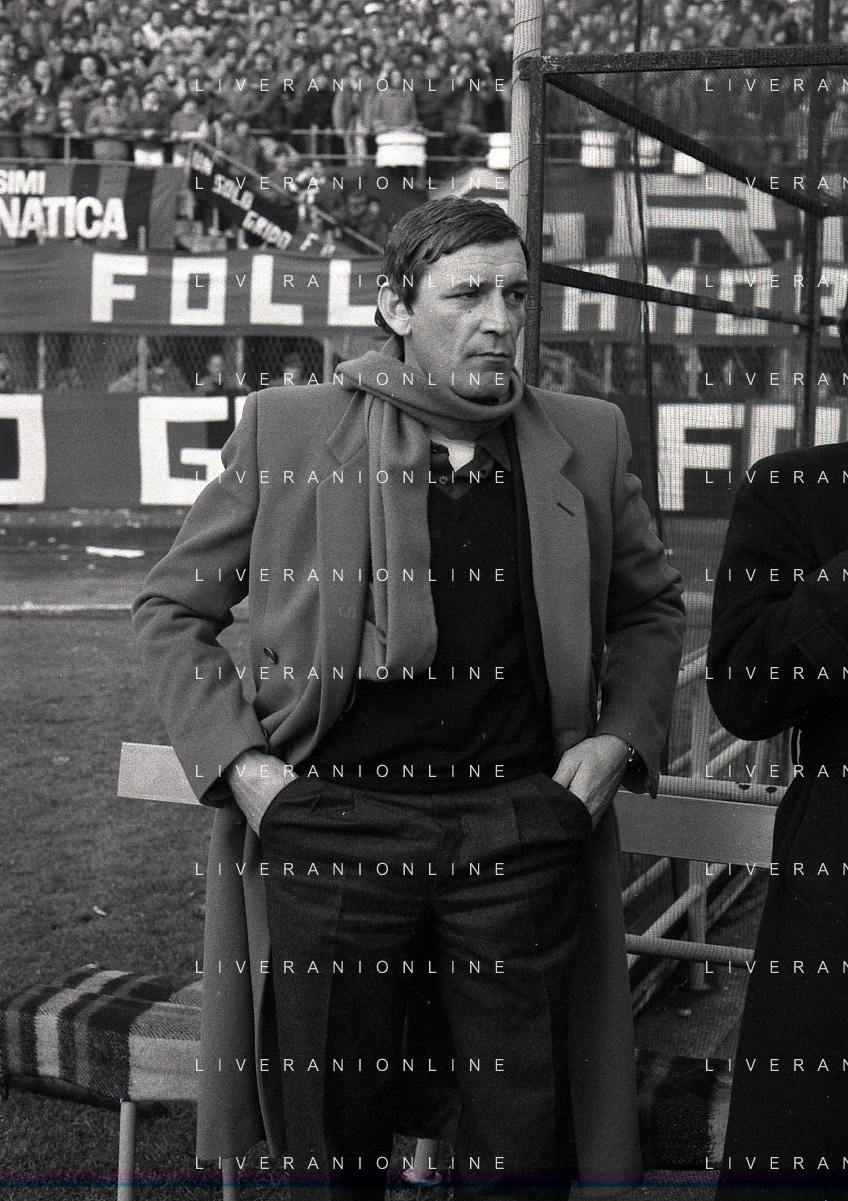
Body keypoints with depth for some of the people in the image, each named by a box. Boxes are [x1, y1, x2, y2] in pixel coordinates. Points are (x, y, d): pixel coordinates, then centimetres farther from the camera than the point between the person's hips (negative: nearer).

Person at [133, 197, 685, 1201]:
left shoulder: (586, 440, 7)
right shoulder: (286, 429, 0)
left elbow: (651, 605, 20)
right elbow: (170, 608, 7)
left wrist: (621, 737, 5)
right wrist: (237, 760, -4)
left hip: (522, 831, 2)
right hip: (330, 824, -1)